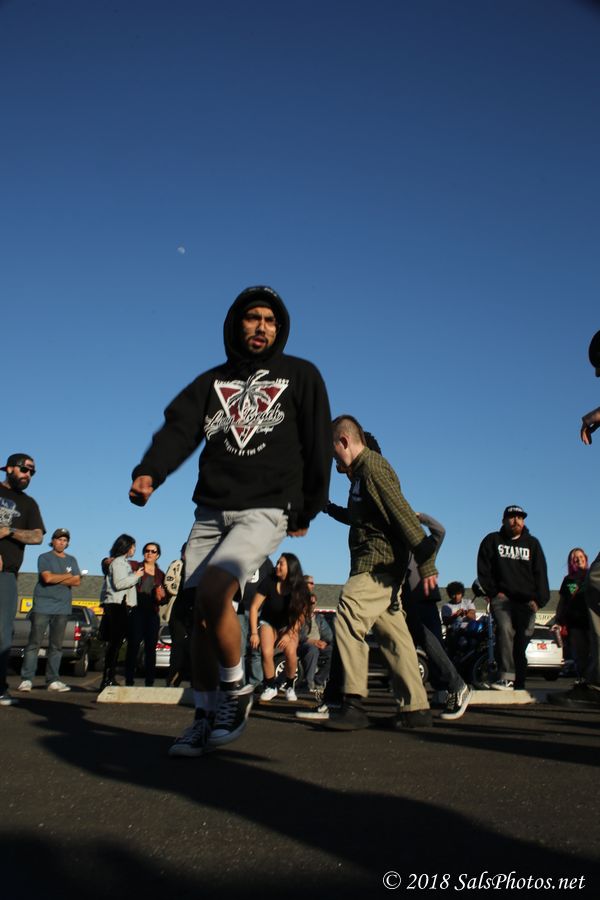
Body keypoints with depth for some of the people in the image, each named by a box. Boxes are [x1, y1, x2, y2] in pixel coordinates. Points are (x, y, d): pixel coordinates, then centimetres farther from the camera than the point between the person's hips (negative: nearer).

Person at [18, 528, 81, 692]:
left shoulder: (71, 560, 17)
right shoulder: (44, 558, 4)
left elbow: (77, 581, 5)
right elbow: (47, 577, -12)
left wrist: (56, 579, -5)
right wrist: (67, 576, 0)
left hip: (62, 608, 4)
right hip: (42, 606, -4)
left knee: (56, 645, 3)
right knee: (34, 643, -6)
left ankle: (53, 680, 5)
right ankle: (26, 679, -1)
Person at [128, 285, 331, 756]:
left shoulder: (300, 376, 7)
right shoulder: (213, 381, 13)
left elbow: (318, 446, 7)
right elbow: (179, 428, -3)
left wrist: (308, 510, 6)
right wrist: (150, 472, -21)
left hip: (266, 510, -4)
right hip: (211, 510, 5)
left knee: (213, 591, -24)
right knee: (201, 613, 4)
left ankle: (236, 689, -1)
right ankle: (206, 718, 18)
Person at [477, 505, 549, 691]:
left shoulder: (532, 543, 16)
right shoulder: (492, 541, 10)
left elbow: (540, 573, 11)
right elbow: (483, 570, 7)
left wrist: (538, 599, 0)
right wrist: (493, 592, -4)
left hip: (526, 601, 3)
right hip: (502, 598, -2)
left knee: (522, 640, -2)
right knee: (505, 630, -25)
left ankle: (519, 685, 5)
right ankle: (506, 678, -30)